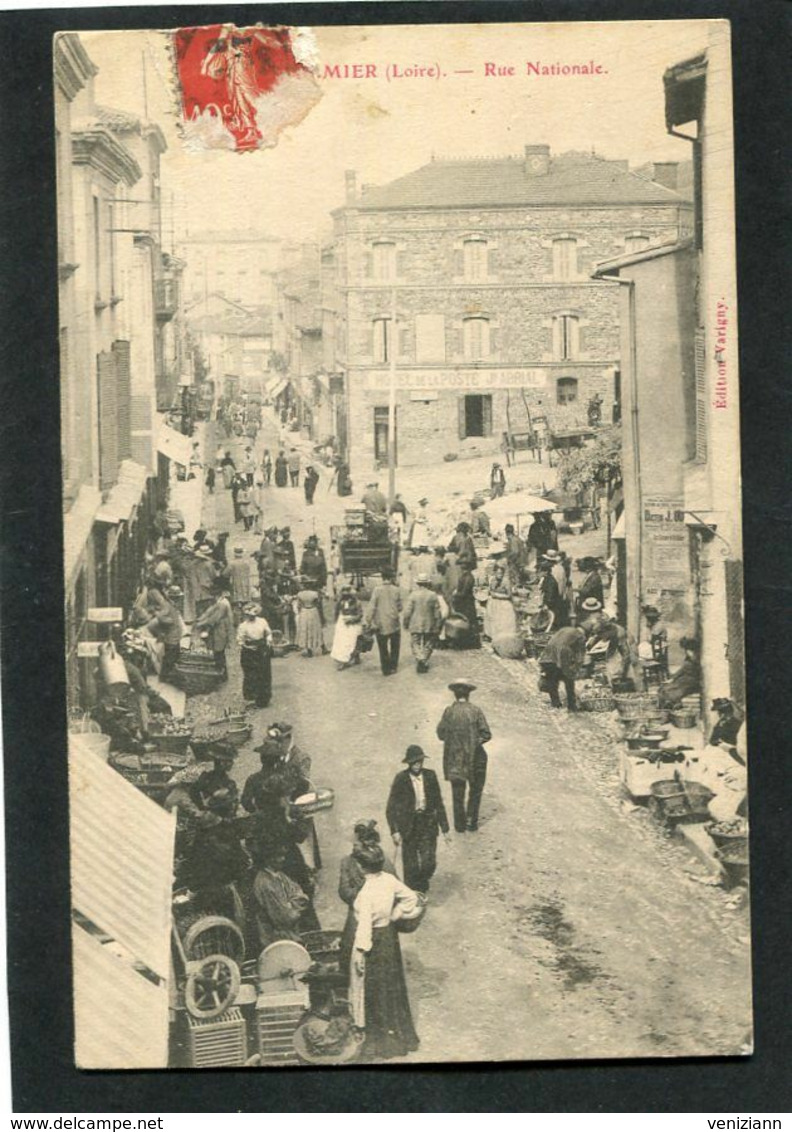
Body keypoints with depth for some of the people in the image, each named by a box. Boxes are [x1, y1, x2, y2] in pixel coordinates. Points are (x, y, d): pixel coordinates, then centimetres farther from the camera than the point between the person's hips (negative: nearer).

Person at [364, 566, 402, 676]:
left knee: (383, 648, 10)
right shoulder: (396, 590, -7)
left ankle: (386, 669, 14)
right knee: (394, 646, 18)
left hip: (381, 625, -1)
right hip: (394, 624, 1)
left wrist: (367, 622, -7)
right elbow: (399, 607, -1)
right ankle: (393, 666, 20)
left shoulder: (377, 589, -11)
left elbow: (372, 607, -12)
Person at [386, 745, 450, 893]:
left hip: (428, 824, 2)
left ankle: (422, 886, 25)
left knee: (429, 863, -5)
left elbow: (439, 803, 7)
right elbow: (391, 808, -7)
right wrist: (394, 831, -16)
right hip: (409, 826, -2)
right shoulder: (401, 779, -10)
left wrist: (445, 829, 7)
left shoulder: (430, 776, -1)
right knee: (411, 867, 4)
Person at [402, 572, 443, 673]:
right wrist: (438, 626, 6)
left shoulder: (413, 595, -7)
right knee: (428, 645, 16)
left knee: (416, 644, 5)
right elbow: (437, 613, -3)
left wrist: (406, 624, 6)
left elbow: (407, 612, -6)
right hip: (429, 626, 1)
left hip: (415, 626, -1)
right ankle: (424, 660, 13)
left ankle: (419, 658, -18)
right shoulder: (433, 595, -5)